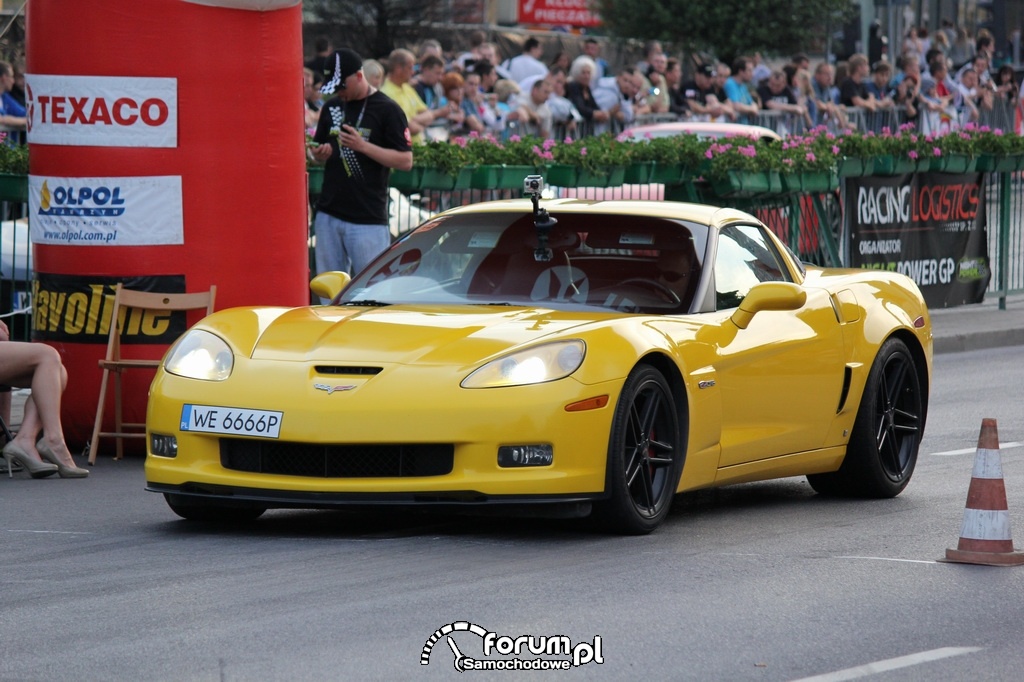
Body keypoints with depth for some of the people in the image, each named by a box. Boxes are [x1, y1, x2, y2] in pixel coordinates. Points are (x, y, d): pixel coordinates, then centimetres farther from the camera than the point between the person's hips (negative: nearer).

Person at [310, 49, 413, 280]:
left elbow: (406, 161, -9)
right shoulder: (332, 107, 13)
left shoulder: (387, 110, -5)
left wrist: (363, 146, -19)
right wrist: (320, 153, -2)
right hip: (328, 213, 6)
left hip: (368, 219, -6)